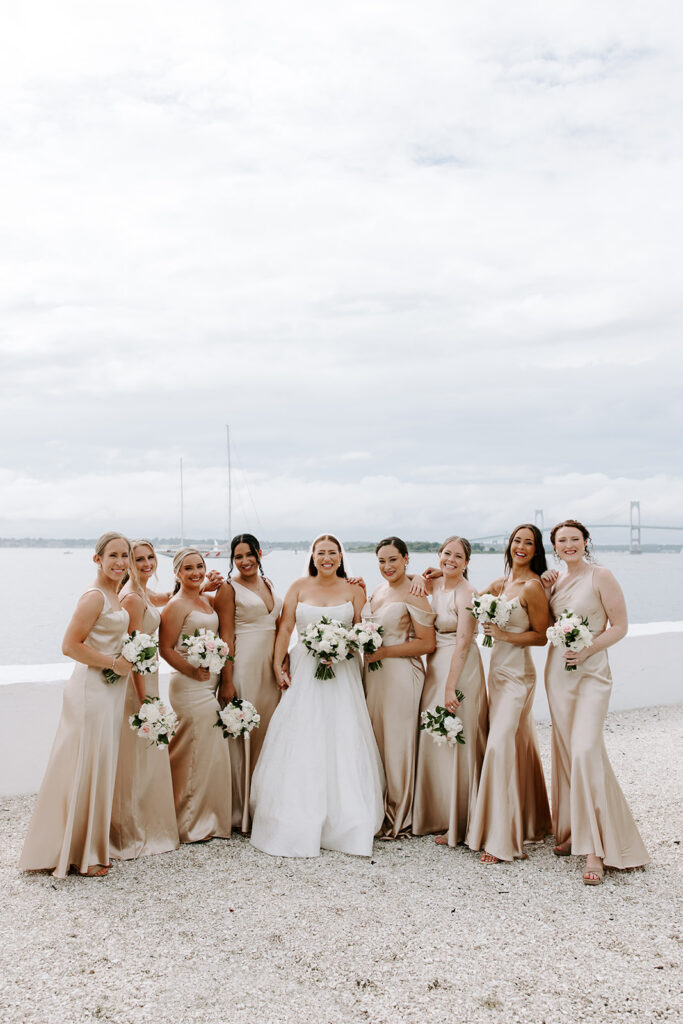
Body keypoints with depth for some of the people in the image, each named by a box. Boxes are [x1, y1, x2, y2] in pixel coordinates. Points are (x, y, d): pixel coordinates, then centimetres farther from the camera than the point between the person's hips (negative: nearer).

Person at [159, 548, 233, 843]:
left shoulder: (208, 600, 13)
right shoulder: (177, 605, -11)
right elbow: (165, 648, -14)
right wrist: (192, 671, -19)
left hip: (210, 684, 8)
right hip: (190, 686, -8)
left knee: (212, 751, 12)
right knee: (198, 750, -2)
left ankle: (208, 818, 24)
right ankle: (191, 825, 11)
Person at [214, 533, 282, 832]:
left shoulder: (268, 583, 14)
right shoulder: (229, 589, -5)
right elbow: (226, 637, -10)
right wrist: (227, 682, -15)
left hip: (271, 665, 6)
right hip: (244, 664, -6)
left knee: (268, 732, 10)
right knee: (242, 735, -1)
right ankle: (240, 811, 9)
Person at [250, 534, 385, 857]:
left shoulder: (353, 590, 5)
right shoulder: (299, 586, 5)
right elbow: (285, 627, 2)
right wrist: (278, 664, -5)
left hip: (342, 674, 0)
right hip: (304, 672, 0)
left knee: (343, 744, -1)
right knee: (300, 743, -1)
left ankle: (346, 824, 9)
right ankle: (298, 823, 7)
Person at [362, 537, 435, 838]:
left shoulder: (413, 595, -12)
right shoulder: (378, 589, 12)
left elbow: (427, 643, -15)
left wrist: (384, 651, -18)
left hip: (401, 674, -8)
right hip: (374, 673, 8)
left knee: (397, 743, 1)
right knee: (375, 742, 11)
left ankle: (399, 820, 16)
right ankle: (378, 812, 25)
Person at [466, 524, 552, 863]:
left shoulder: (532, 586, -11)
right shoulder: (502, 582, 10)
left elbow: (542, 636, -8)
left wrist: (504, 634, -17)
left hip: (517, 674, -8)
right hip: (498, 670, 8)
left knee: (501, 744, -13)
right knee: (518, 745, 15)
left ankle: (502, 840, -6)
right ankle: (530, 823, 29)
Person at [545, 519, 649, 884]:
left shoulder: (600, 576, -7)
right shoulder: (555, 582, 11)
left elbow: (620, 625, -7)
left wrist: (589, 649, -19)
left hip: (591, 672, -6)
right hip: (558, 671, 6)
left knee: (586, 750, -16)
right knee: (565, 751, 10)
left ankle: (597, 848, -10)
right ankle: (571, 831, 22)